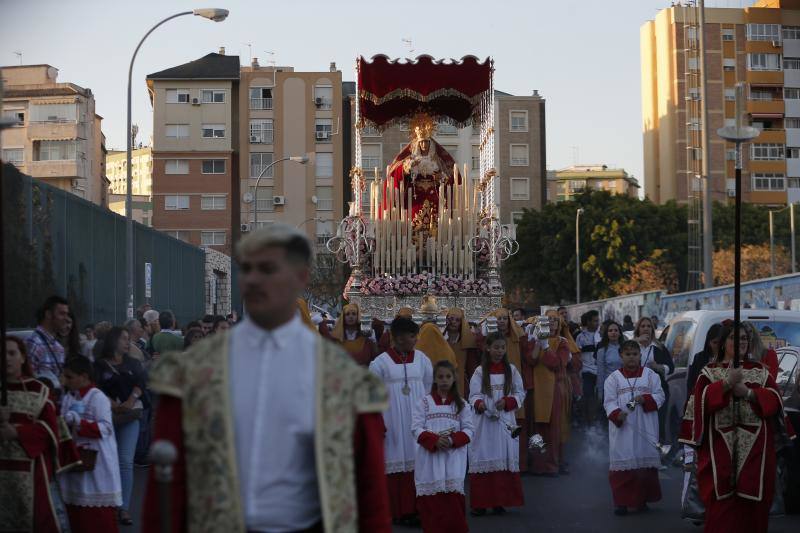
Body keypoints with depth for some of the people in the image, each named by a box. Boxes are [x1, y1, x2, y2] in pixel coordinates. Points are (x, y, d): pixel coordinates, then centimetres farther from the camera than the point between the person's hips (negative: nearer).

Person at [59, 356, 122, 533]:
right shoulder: (67, 399, 10)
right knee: (75, 509, 10)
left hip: (96, 461, -7)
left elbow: (105, 428, -18)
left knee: (100, 513, -6)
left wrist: (79, 422, -26)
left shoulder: (98, 398, -12)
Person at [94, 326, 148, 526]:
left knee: (126, 461, -7)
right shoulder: (99, 365, 5)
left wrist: (130, 402, -12)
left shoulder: (133, 364, 16)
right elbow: (98, 389, -5)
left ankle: (124, 508, -9)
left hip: (130, 415, 2)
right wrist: (114, 406, -18)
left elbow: (141, 382, 5)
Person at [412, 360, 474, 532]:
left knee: (453, 498, -5)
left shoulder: (461, 404, 9)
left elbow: (468, 430, 3)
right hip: (429, 455, 0)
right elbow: (416, 428, -3)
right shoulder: (424, 402, 5)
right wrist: (434, 441, -18)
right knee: (431, 498, -3)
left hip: (454, 456, 0)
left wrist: (453, 440, -16)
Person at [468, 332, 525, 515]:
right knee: (483, 459, -2)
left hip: (505, 421, 2)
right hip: (484, 421, -2)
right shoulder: (480, 371, -1)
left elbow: (520, 393, 5)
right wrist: (479, 404, -28)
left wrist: (507, 402, -14)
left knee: (505, 459, 3)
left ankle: (499, 501, 11)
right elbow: (474, 395, -7)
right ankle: (480, 503, 3)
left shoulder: (511, 370, 5)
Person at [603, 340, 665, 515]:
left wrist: (645, 399, -16)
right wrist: (617, 414, -23)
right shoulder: (613, 378, 3)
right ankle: (621, 501, 2)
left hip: (645, 428, 2)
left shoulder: (650, 375, 7)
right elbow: (609, 402, -4)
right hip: (622, 428, -1)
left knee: (645, 462, 5)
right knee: (623, 463, -3)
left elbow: (659, 396, 3)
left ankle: (642, 499, 17)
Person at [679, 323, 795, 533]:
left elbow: (775, 400, 0)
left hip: (754, 450, 2)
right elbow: (702, 400, -9)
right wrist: (727, 383, -20)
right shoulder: (709, 372, 8)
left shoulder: (760, 371, 13)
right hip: (720, 450, -2)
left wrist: (747, 392, -14)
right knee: (721, 506, -5)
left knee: (752, 507, 1)